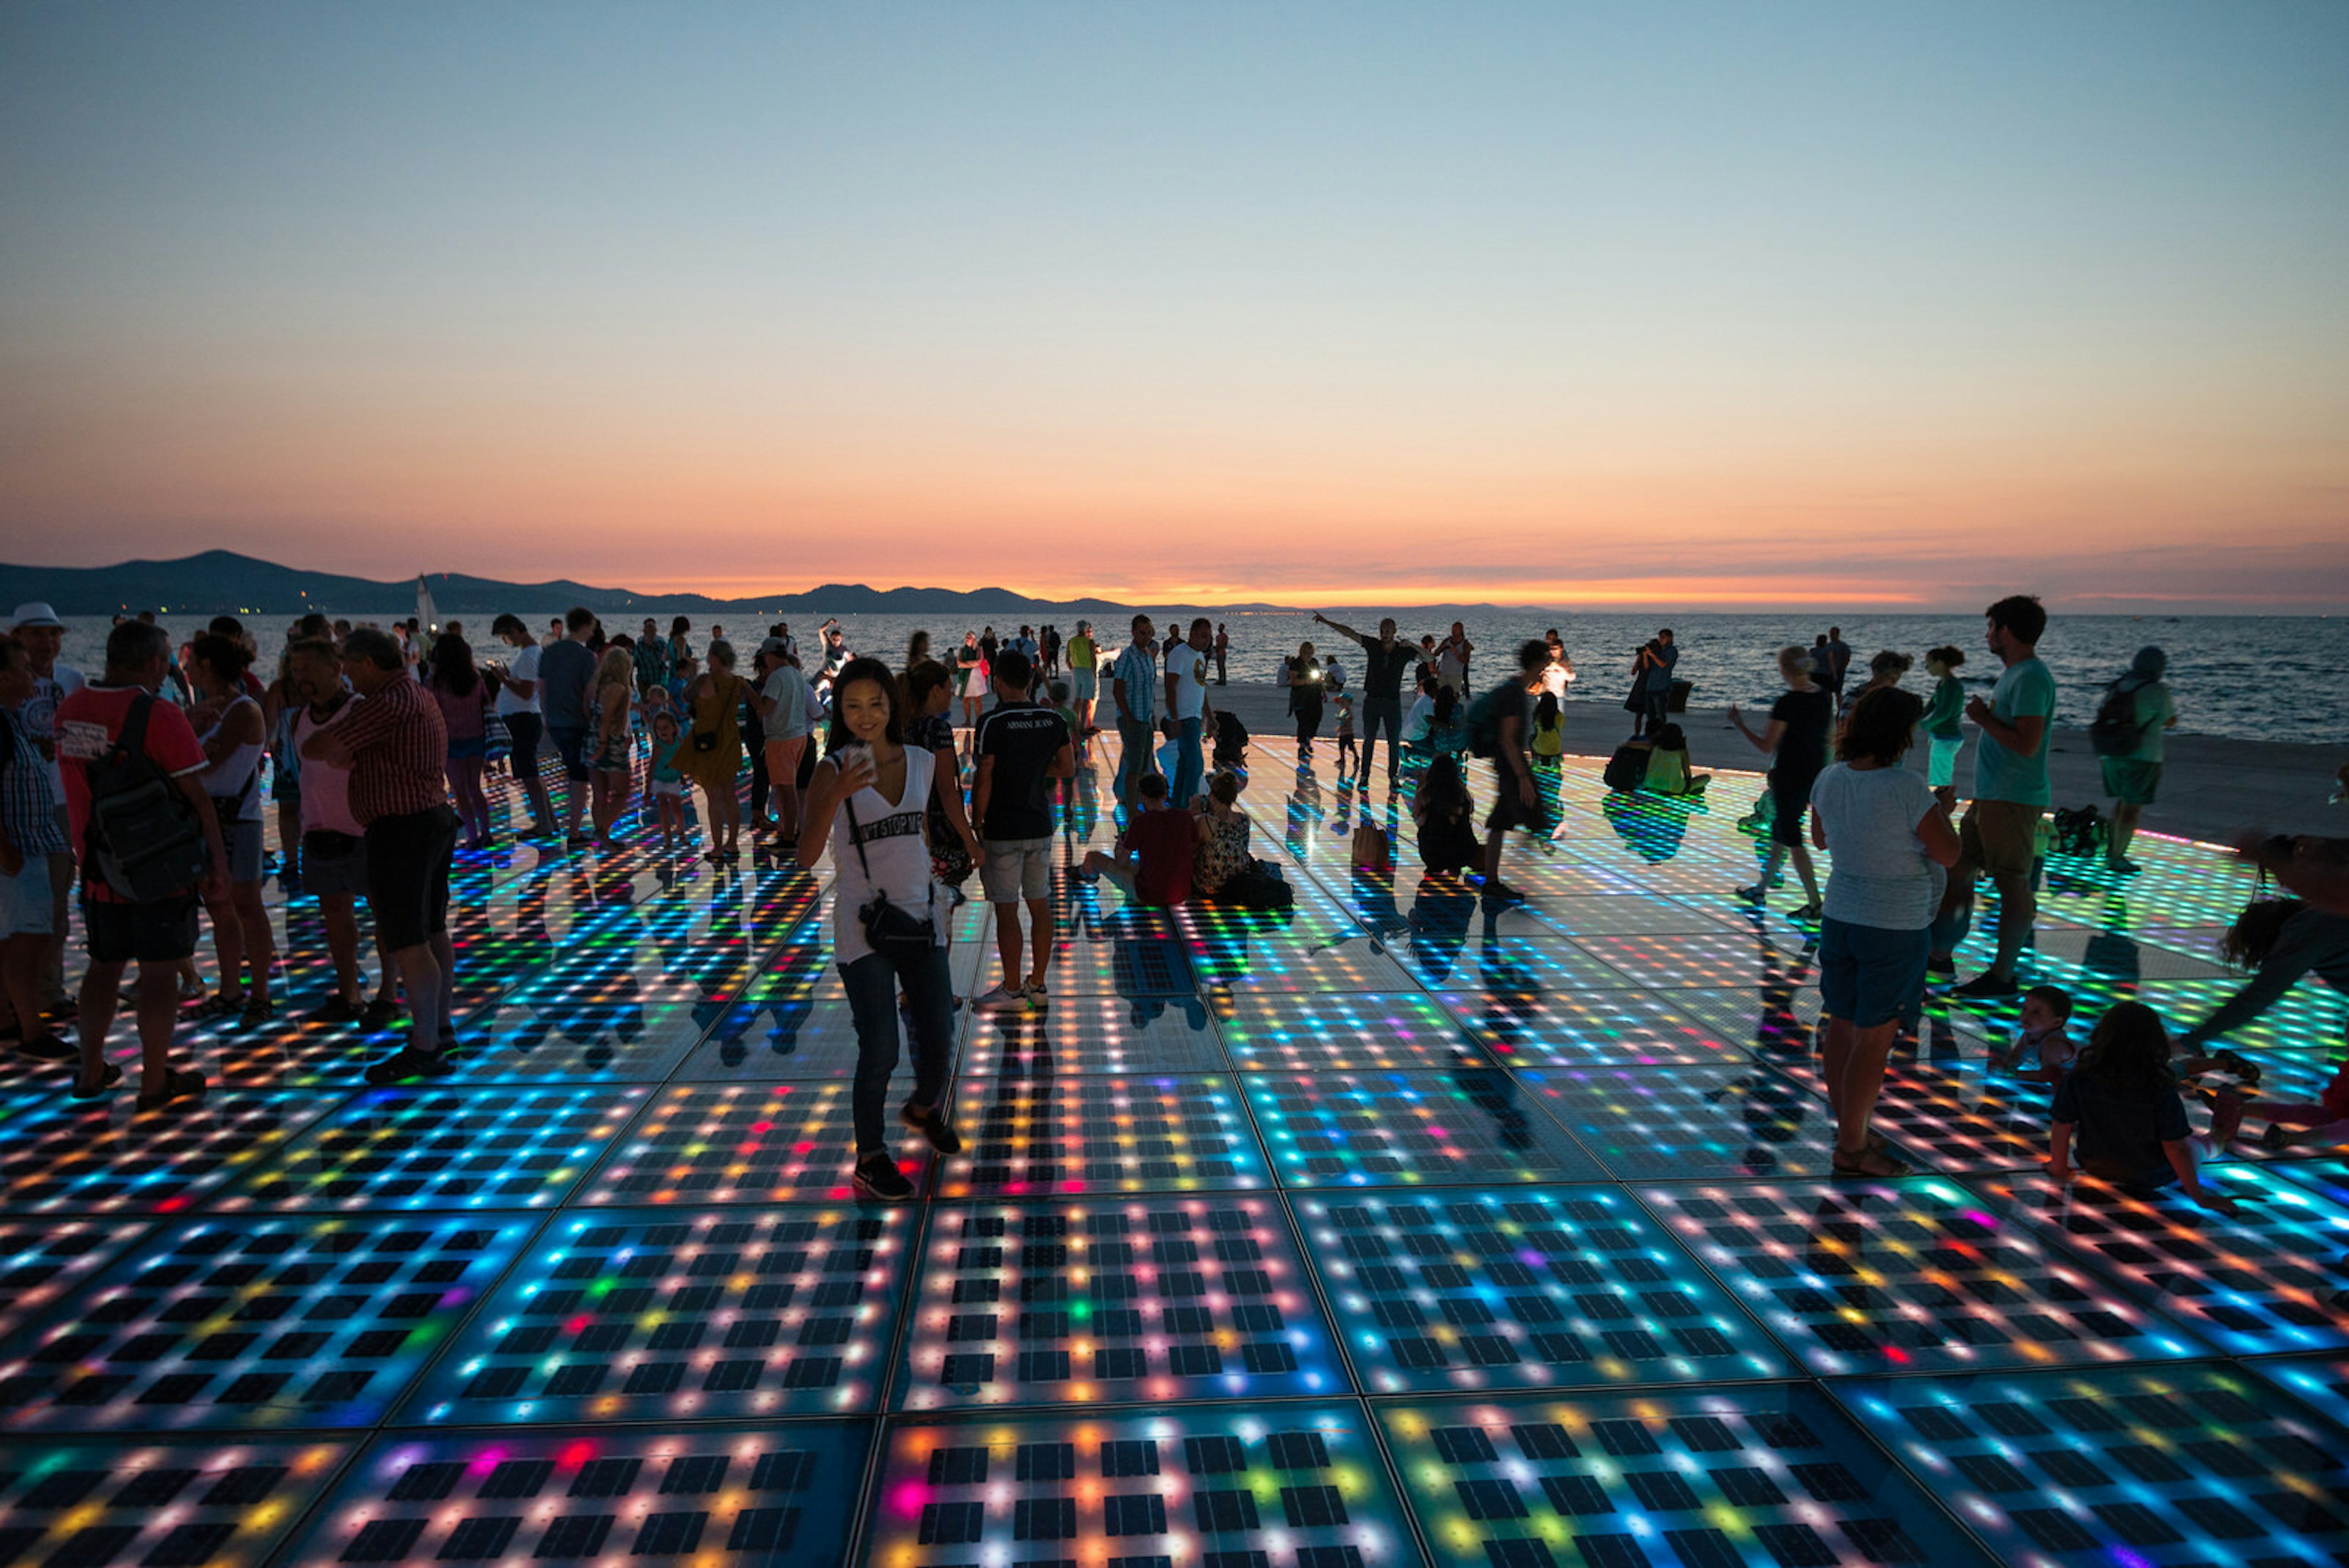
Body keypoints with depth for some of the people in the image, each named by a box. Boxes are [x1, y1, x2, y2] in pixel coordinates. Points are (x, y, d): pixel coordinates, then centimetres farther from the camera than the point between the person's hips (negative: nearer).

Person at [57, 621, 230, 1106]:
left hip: (98, 867, 6)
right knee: (159, 972, 3)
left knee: (104, 965, 19)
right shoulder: (159, 715, -18)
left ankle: (91, 1070, 27)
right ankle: (155, 1081, 10)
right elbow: (196, 798, -16)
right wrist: (218, 863, -9)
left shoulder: (69, 708, 2)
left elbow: (78, 780, 13)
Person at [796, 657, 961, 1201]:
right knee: (880, 1051, -3)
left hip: (920, 919, 4)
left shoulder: (922, 763, 3)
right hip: (863, 927, -4)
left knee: (939, 1042, 11)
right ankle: (870, 1159, 18)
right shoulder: (833, 771, -8)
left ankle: (925, 1108, 43)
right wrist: (835, 795, -32)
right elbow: (806, 857, -19)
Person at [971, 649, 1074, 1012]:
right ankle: (1038, 985, 20)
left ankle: (1013, 990, 10)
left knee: (1007, 910, 2)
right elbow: (1069, 769, 9)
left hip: (1003, 830, -6)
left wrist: (976, 827, -4)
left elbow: (983, 780, -14)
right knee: (1040, 904, 12)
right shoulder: (1054, 720, 2)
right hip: (1040, 826, 6)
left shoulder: (993, 723, -14)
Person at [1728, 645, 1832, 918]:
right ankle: (1761, 889, 33)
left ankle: (1814, 904, 2)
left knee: (1792, 840, 1)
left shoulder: (1787, 704, -21)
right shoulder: (1825, 697, 2)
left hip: (1788, 777, -8)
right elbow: (1829, 736, 11)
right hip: (1815, 773, 8)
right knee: (1780, 832, 20)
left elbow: (1766, 746, -18)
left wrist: (1739, 724, -8)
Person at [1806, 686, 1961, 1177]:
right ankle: (1852, 1149, 12)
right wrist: (1942, 810, 3)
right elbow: (1948, 854, -13)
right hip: (1895, 927, -7)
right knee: (1873, 1040, 3)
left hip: (1840, 915, 7)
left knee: (1841, 1027, 15)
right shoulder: (1907, 788, -21)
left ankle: (1850, 1131, 30)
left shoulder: (1829, 779, -2)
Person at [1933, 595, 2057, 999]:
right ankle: (1941, 954, 26)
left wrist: (1984, 718, -15)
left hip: (2013, 800, -11)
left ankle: (2003, 975, 6)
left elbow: (2027, 744, -26)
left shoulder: (2031, 678, -18)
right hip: (1990, 796, 11)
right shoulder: (2015, 674, 14)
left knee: (2013, 887, -1)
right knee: (1958, 871, 16)